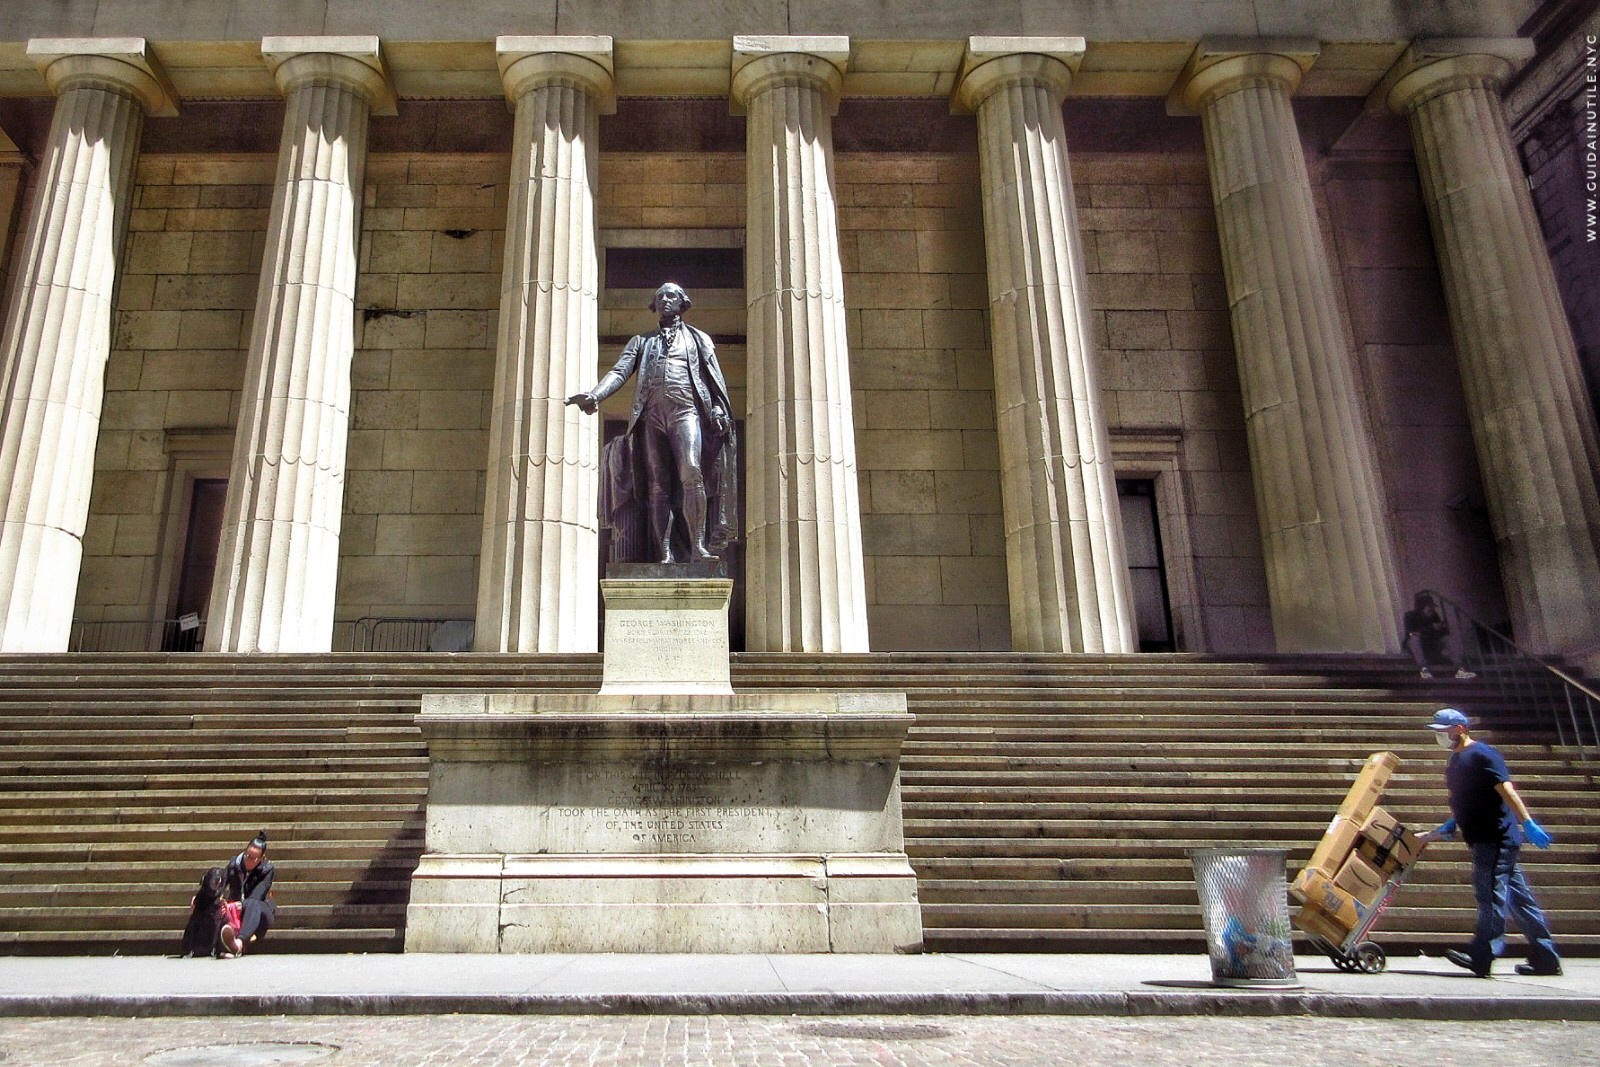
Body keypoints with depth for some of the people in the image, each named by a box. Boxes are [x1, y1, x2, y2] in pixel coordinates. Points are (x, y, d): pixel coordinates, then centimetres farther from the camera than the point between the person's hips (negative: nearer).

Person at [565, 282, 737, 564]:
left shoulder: (699, 339, 24)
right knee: (658, 486, -6)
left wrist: (718, 410, -7)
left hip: (686, 409, -2)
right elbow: (619, 372, 11)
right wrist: (594, 395, -9)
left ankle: (699, 547, -26)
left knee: (691, 473, -23)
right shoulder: (642, 341, 26)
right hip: (651, 414, 3)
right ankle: (666, 555, -10)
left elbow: (715, 377, 13)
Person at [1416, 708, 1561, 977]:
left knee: (1490, 894, -11)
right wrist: (1449, 827, 16)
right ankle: (1545, 957, 18)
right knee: (1516, 895, 12)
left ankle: (1481, 956, -12)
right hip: (1484, 839, 10)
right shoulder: (1455, 760, 18)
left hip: (1496, 838, -10)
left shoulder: (1481, 754, -12)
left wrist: (1528, 824, -25)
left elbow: (1507, 790, -20)